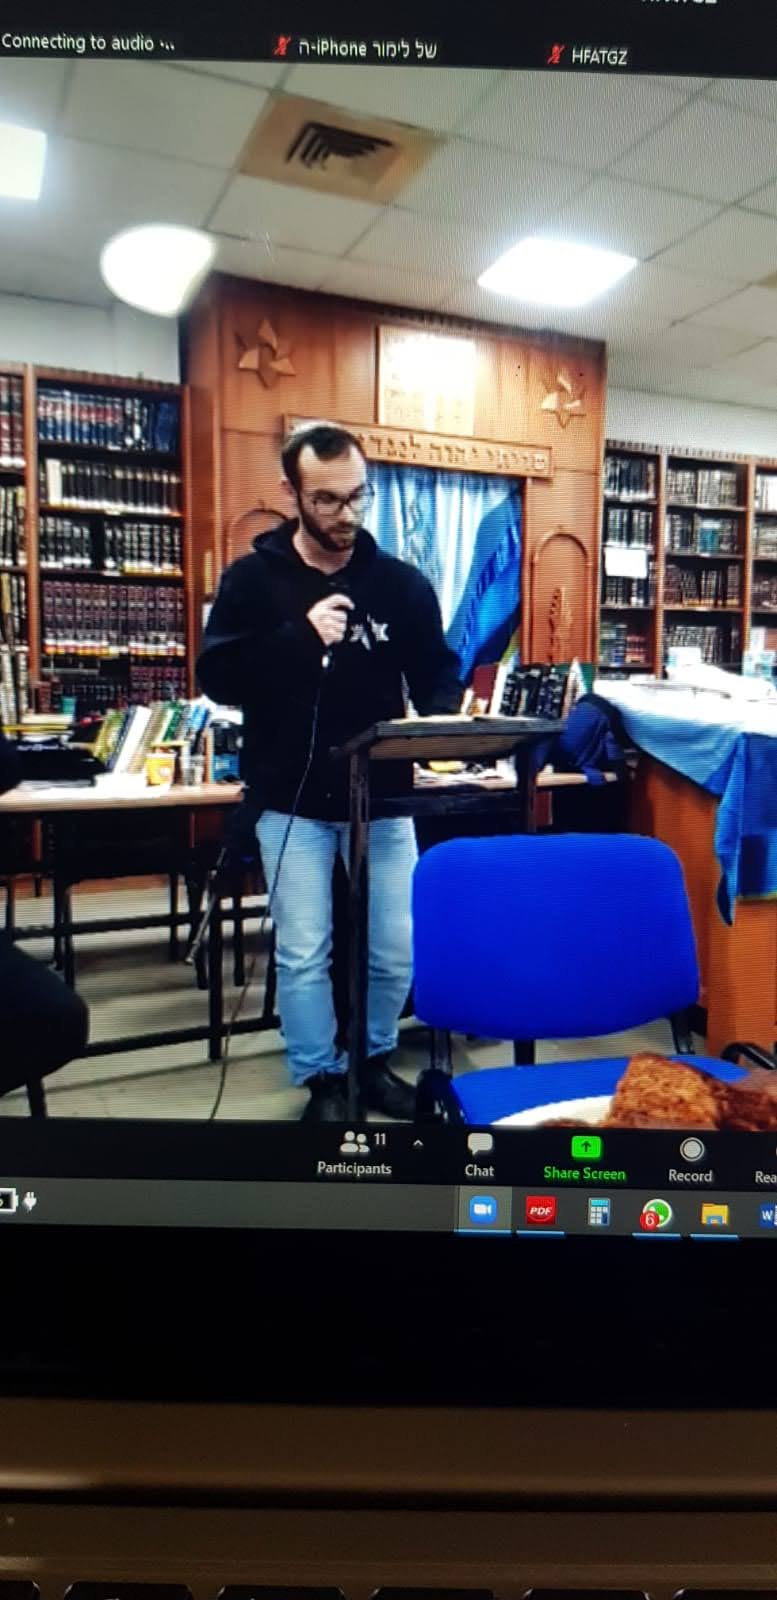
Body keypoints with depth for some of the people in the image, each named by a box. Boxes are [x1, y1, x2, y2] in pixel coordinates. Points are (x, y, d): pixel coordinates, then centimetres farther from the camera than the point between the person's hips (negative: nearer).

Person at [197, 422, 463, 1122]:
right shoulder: (253, 578, -1)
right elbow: (217, 676, -9)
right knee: (303, 954, 4)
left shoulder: (402, 582, 3)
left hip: (383, 800, 2)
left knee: (396, 949, 9)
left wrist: (441, 719, -16)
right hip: (293, 802, -1)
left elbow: (438, 671, 7)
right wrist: (299, 635, -21)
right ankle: (323, 1082, 23)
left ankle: (376, 1063, 32)